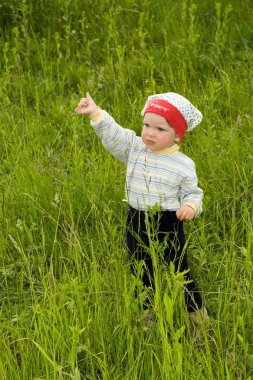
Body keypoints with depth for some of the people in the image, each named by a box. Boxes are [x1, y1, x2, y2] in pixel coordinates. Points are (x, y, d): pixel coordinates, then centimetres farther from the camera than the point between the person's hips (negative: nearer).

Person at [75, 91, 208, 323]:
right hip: (137, 223, 3)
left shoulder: (184, 165, -10)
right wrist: (96, 113, -27)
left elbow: (192, 194, -2)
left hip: (168, 225, -3)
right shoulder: (134, 148, -4)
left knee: (179, 273, 9)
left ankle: (197, 311, 29)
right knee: (142, 273, 17)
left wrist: (191, 206, -24)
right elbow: (112, 135, -12)